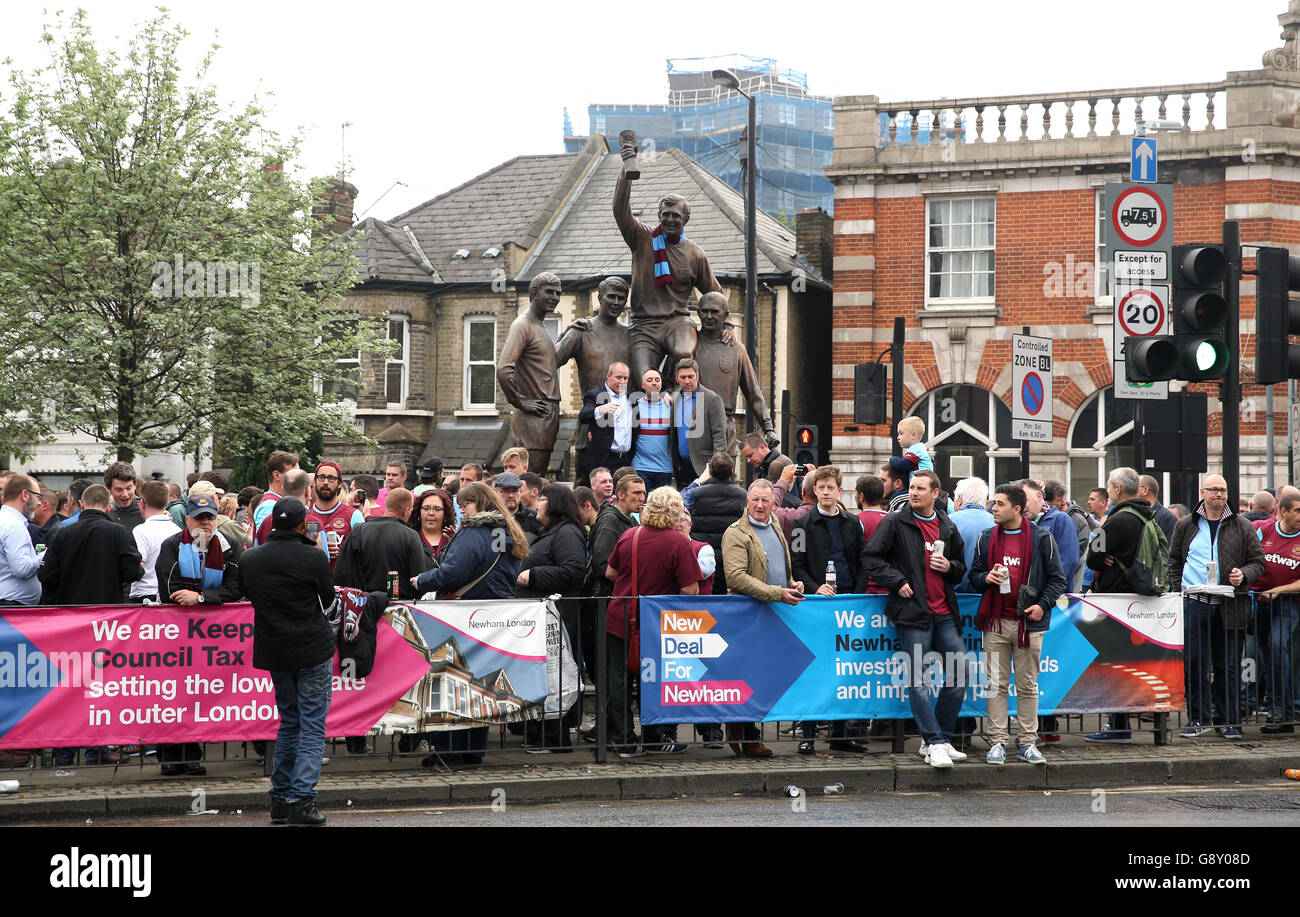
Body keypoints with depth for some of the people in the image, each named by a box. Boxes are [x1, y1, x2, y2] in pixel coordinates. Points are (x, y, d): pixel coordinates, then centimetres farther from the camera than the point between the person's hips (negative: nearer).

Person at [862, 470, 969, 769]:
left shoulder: (948, 528, 14)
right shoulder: (895, 523, 1)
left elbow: (961, 567, 24)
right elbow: (872, 559, -2)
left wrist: (949, 567, 2)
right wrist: (898, 582, -11)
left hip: (944, 613, 5)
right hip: (913, 610, -5)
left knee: (959, 674, 4)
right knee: (918, 680, -10)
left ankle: (940, 739, 15)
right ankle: (935, 744, -7)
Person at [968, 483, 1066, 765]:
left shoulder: (1042, 538, 1)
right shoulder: (987, 538, 9)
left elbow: (1057, 578, 3)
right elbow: (974, 575, 16)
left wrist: (1043, 605, -10)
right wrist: (986, 578, -7)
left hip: (1029, 623, -2)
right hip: (995, 622, 2)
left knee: (1028, 686, 4)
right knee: (996, 685, 1)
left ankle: (1028, 742, 10)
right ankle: (998, 742, 5)